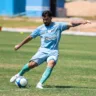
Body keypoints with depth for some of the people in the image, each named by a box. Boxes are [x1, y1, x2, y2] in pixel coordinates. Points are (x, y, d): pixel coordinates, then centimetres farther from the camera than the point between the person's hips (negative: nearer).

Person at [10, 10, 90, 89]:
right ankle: (19, 75, 12)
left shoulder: (58, 26, 3)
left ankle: (40, 83, -35)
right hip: (43, 50, 2)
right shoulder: (40, 29, 9)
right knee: (32, 64, -16)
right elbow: (30, 37, 20)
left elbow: (71, 24, -8)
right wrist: (19, 45, 27)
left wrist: (81, 22, -24)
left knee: (51, 64, -31)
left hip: (53, 52, -2)